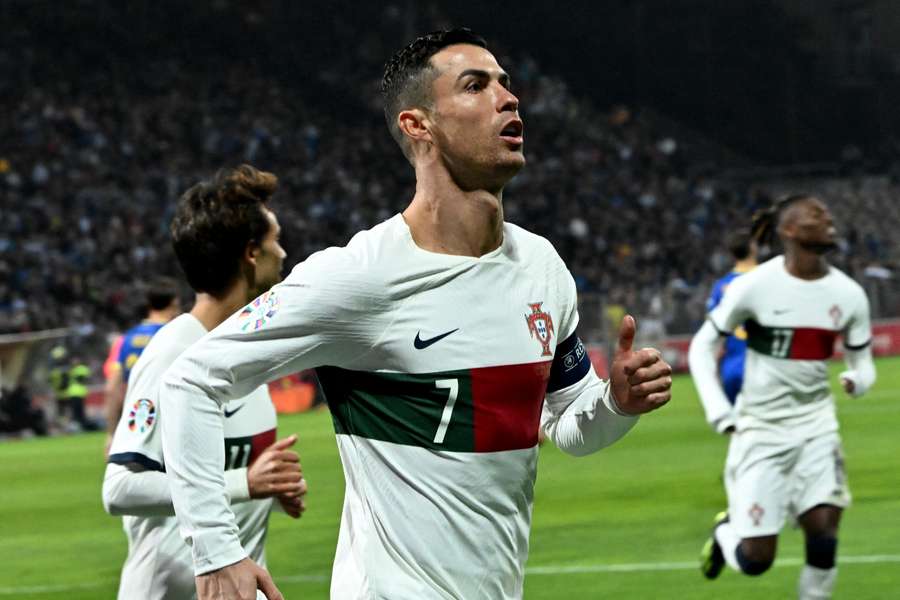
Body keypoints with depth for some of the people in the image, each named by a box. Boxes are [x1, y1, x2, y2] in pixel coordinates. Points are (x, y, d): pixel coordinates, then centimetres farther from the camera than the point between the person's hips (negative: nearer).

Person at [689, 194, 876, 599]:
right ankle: (725, 531, 33)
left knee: (823, 529, -15)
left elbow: (862, 360, 8)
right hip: (761, 427, -3)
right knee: (755, 560, -3)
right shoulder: (755, 286, -12)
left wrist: (858, 379, -16)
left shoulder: (849, 295, -3)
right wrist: (719, 411, -11)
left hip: (815, 423, 3)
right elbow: (702, 346, -2)